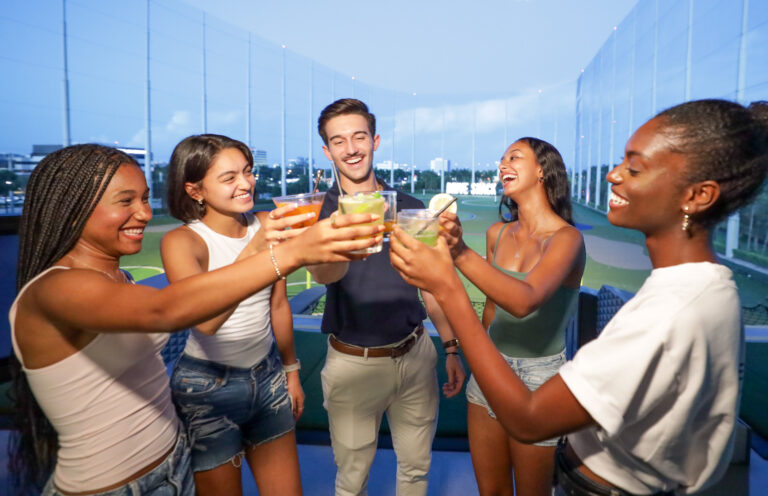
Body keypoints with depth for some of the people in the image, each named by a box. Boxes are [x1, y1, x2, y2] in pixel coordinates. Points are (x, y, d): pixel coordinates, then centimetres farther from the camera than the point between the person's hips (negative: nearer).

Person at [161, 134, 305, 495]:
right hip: (207, 385, -4)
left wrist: (291, 370, 13)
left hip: (268, 375, 4)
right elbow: (205, 320, -35)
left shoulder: (267, 226, -5)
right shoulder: (181, 242, -17)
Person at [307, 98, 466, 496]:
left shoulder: (410, 206, 2)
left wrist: (451, 347, 7)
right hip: (354, 363, -2)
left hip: (415, 354, 3)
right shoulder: (319, 211, -7)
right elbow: (321, 273, -30)